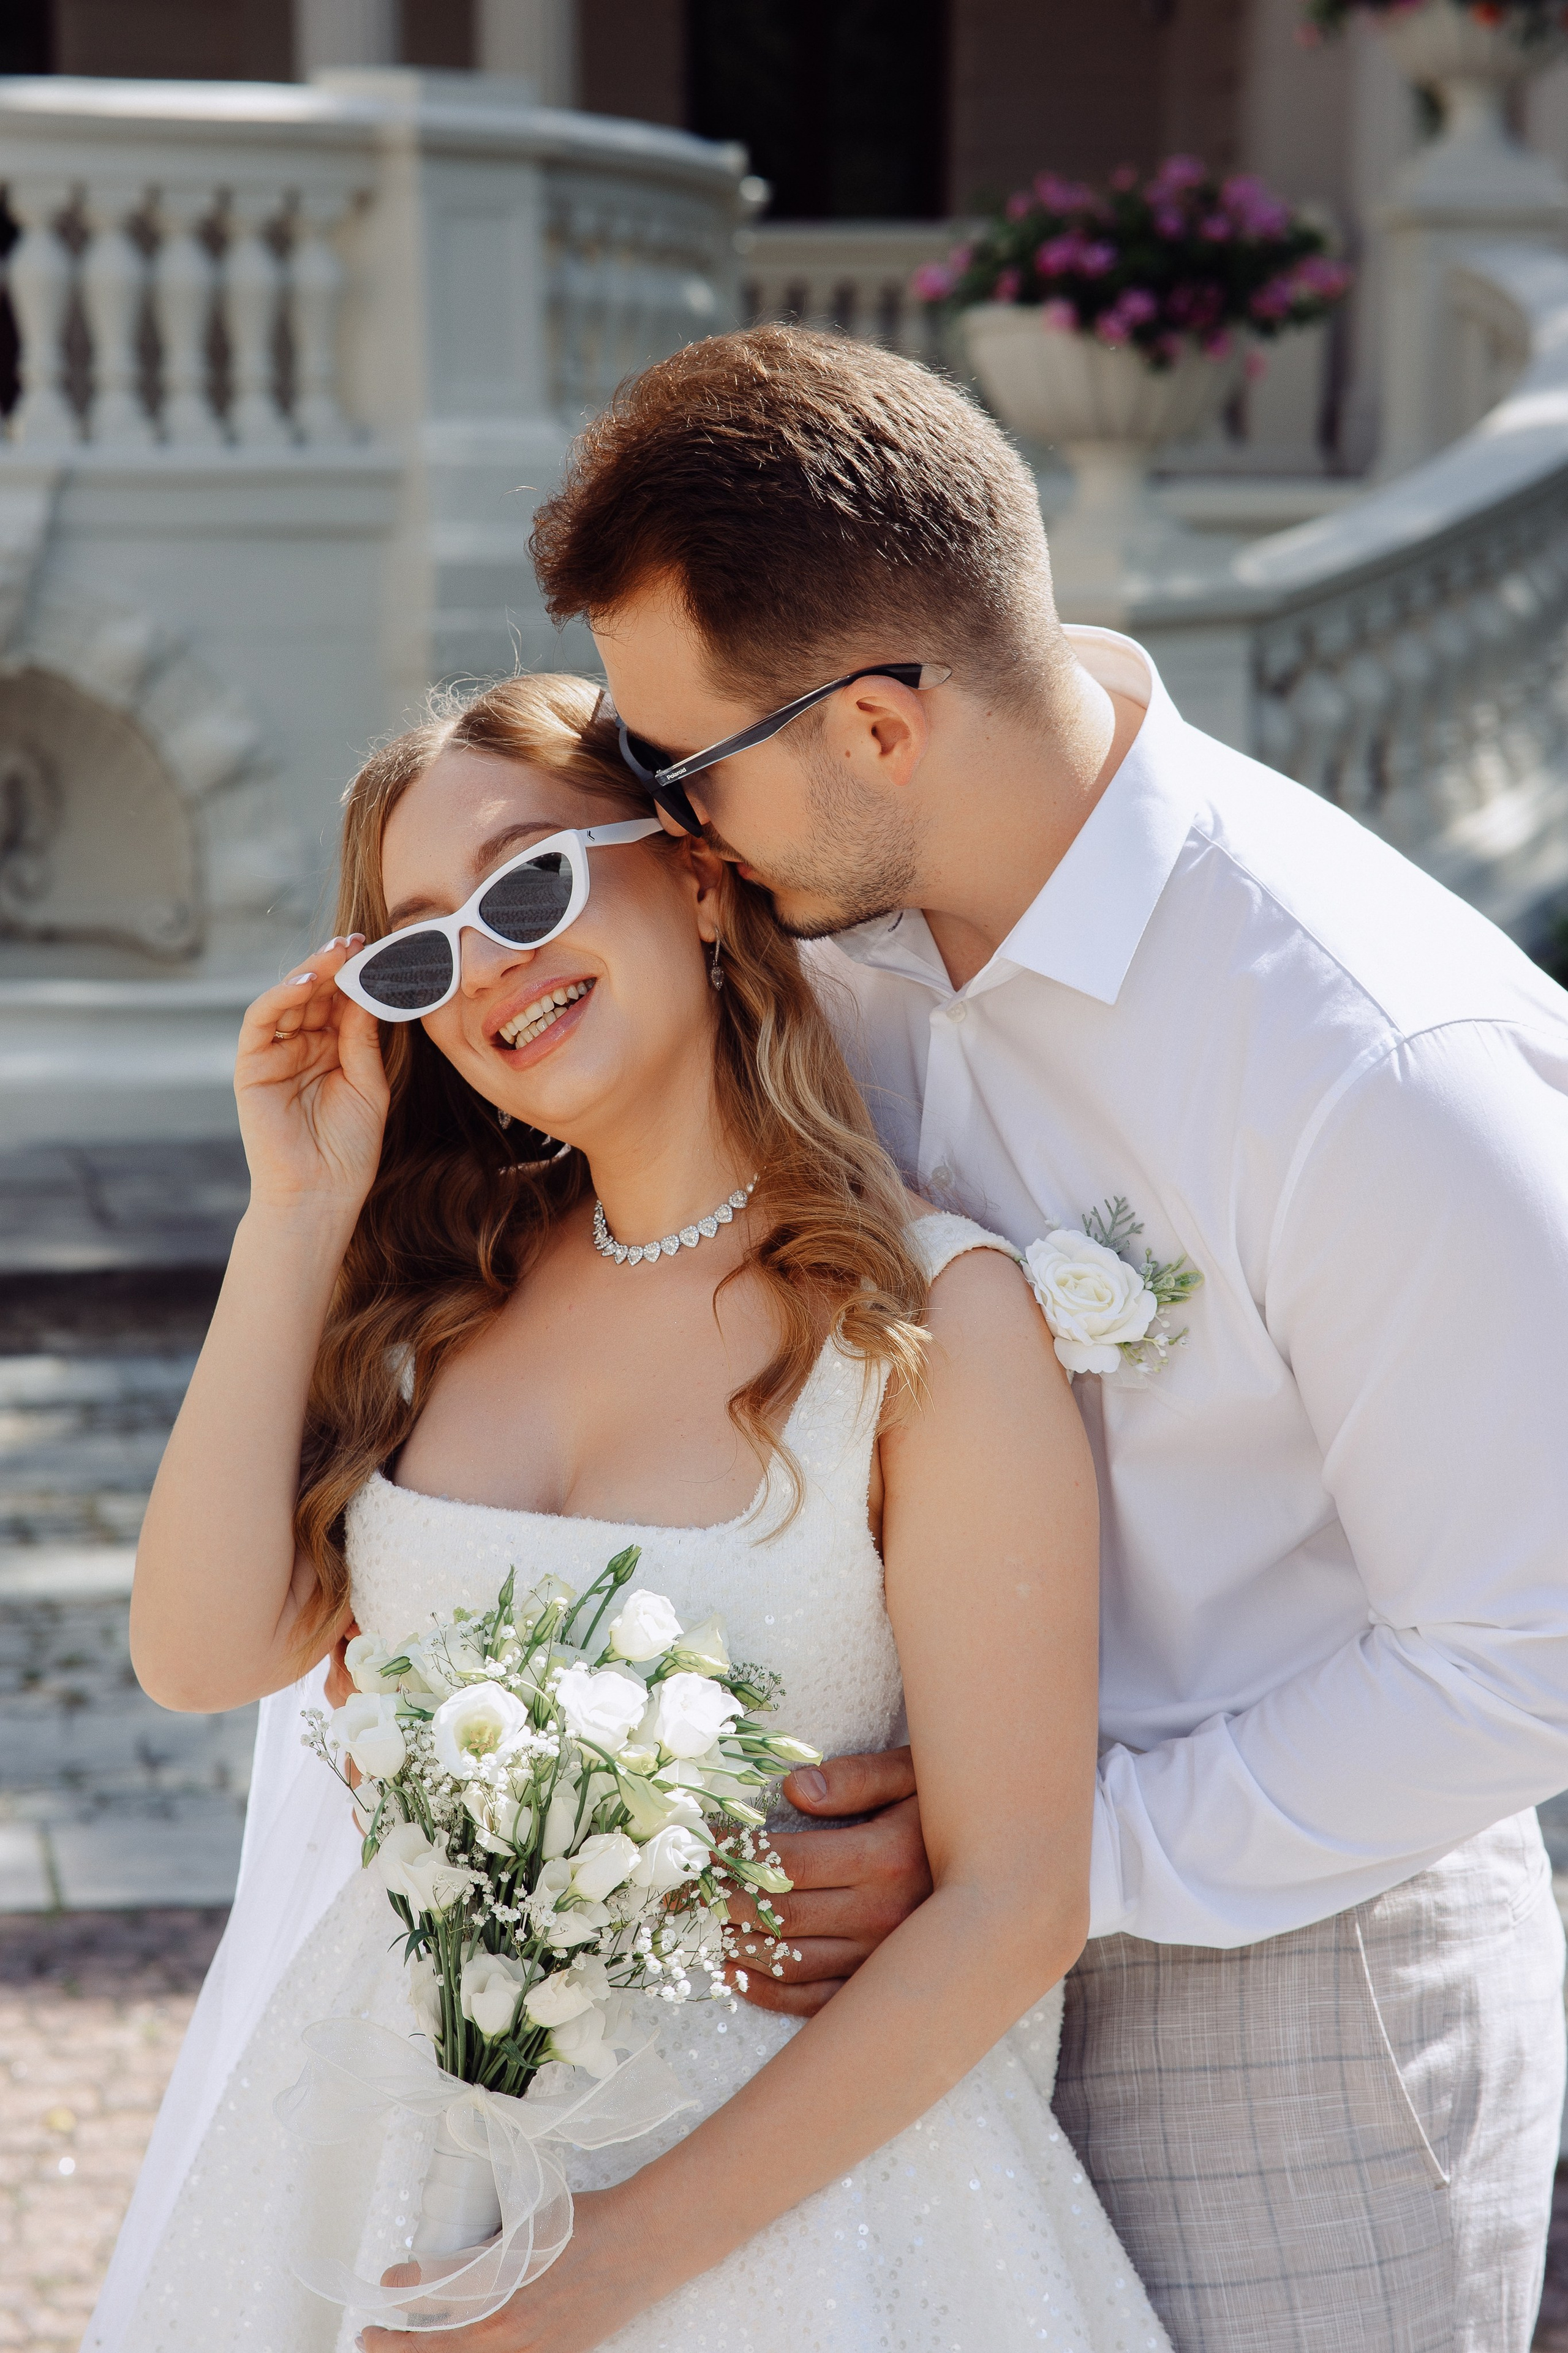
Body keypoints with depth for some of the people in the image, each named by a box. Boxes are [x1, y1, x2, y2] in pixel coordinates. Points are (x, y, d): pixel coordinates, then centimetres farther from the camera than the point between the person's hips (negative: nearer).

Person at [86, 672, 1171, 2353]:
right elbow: (201, 1650, -8)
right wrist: (299, 1211, -8)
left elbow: (1012, 1901, -16)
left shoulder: (935, 1319, -15)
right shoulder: (450, 1285, 2)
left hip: (771, 2152, -5)